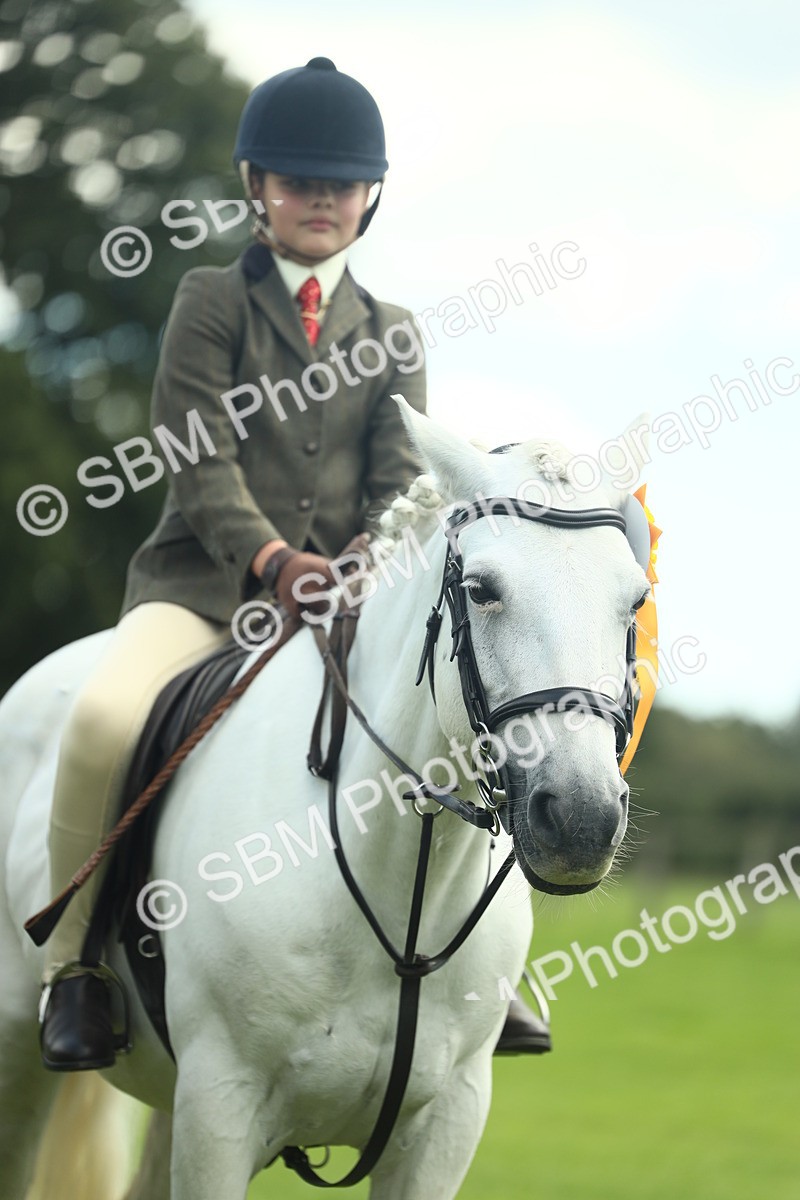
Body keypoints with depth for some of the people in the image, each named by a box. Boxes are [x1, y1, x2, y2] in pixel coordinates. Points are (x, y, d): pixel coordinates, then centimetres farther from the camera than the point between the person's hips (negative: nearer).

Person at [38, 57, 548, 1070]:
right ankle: (71, 960, -13)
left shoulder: (390, 335, 17)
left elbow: (402, 482, 7)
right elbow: (200, 464, -5)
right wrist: (275, 560, -21)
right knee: (105, 719, -33)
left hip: (343, 595, 4)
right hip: (204, 584, -3)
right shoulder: (212, 303, 6)